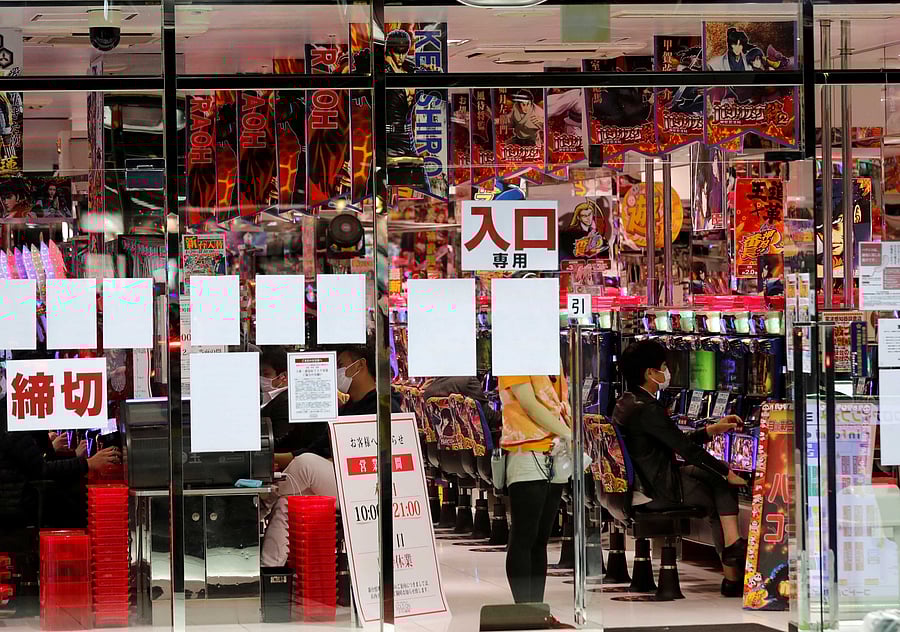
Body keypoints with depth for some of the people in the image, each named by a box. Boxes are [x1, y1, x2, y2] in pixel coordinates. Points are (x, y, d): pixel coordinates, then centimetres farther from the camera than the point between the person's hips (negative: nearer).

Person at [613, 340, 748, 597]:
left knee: (711, 475, 15)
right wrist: (728, 473, -9)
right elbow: (687, 449, -19)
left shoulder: (626, 403, 12)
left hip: (636, 484, 10)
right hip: (656, 492, -10)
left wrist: (712, 430, 19)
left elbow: (674, 441, 19)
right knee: (723, 486, 2)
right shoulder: (646, 409, -20)